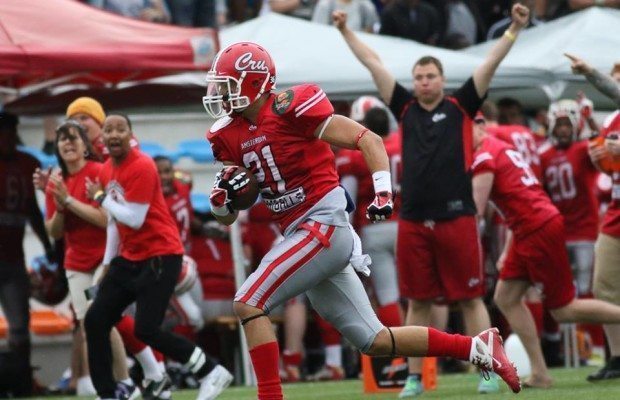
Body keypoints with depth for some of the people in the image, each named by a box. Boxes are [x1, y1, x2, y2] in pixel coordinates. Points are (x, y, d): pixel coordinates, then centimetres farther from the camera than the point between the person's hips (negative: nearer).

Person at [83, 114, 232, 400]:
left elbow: (133, 220, -22)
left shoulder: (141, 168, -17)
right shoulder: (106, 171, 11)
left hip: (160, 256, -9)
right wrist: (108, 263, 20)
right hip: (129, 258, 9)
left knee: (146, 329, -16)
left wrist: (100, 198, -10)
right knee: (95, 321, 2)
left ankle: (212, 372, -3)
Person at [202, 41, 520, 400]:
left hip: (324, 224, -8)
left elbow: (369, 140, -11)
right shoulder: (232, 136, 11)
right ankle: (479, 347, 19)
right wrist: (224, 197, -6)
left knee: (248, 303, -17)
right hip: (300, 235, 8)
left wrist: (383, 193, -22)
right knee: (374, 340, 9)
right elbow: (226, 218, 17)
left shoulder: (288, 109, -12)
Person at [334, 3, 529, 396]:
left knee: (471, 299, 1)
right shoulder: (406, 109, 11)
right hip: (413, 221, 3)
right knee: (418, 302, 8)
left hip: (456, 219, -3)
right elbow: (374, 64, 14)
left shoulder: (460, 108, 5)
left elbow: (491, 64, -1)